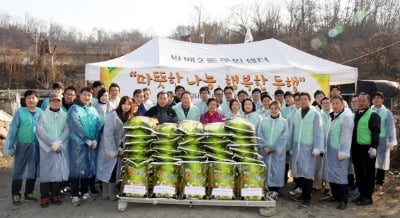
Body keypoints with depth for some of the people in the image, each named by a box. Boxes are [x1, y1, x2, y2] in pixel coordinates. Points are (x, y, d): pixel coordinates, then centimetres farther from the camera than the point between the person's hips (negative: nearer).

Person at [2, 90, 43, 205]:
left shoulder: (41, 112, 0)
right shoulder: (20, 112, -6)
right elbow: (13, 130, -5)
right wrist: (9, 147, -6)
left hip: (37, 146, 3)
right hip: (22, 145, -2)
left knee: (33, 170, 11)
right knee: (18, 170, 5)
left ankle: (29, 193, 25)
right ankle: (16, 195, 16)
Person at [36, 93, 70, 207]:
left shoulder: (65, 115, 10)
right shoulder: (43, 115, 6)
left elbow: (67, 131, 0)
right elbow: (40, 131, -4)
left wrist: (59, 143, -14)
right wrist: (51, 143, -13)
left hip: (61, 148, 1)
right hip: (46, 148, -1)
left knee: (59, 170, 2)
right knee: (46, 170, -3)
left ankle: (55, 195, 13)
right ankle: (45, 197, 4)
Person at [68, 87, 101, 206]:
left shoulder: (93, 110, 15)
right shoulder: (74, 108, -1)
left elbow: (98, 125, 7)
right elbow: (76, 126, -13)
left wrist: (95, 140, -8)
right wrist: (87, 140, -16)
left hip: (92, 143, 5)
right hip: (78, 143, -5)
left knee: (89, 167, 8)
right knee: (77, 168, -5)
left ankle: (85, 191, 20)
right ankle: (75, 195, 1)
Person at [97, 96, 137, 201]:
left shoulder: (130, 117, 5)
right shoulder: (112, 115, -14)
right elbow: (108, 134, -19)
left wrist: (121, 148, -11)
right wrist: (112, 150, -21)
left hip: (119, 149, 5)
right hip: (109, 149, -5)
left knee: (116, 171, 7)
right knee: (108, 170, 2)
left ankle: (112, 193, 14)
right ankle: (105, 193, 12)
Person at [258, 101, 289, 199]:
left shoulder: (284, 122, 3)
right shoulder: (264, 121, 8)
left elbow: (284, 138, -5)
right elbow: (260, 135, 1)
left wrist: (273, 148, -13)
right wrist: (265, 147, -12)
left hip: (278, 151, -2)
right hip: (265, 151, 2)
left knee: (277, 170, 0)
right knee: (267, 169, 4)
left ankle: (275, 191, 9)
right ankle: (269, 189, 14)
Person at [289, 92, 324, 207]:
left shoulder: (315, 114, -4)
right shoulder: (296, 113, 8)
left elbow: (318, 132, -6)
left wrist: (317, 148, -13)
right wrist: (291, 146, 11)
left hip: (308, 147, -4)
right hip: (297, 146, 4)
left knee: (307, 172, -3)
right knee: (298, 171, 6)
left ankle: (307, 198, 6)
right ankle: (304, 192, 22)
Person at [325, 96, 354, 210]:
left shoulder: (347, 116, -9)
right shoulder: (331, 116, 14)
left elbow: (346, 136, -14)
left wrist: (343, 152, -18)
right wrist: (325, 149, 12)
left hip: (339, 151, -7)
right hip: (330, 150, 7)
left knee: (341, 175, -2)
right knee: (331, 174, 11)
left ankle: (343, 200, 7)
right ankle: (335, 196, 24)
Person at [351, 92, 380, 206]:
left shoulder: (373, 115, -6)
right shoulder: (355, 115, 15)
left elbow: (376, 132, -12)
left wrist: (373, 147, -19)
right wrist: (352, 147, 16)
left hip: (367, 149, -7)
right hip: (356, 148, 7)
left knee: (368, 174, 2)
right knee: (359, 173, 12)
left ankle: (367, 197, 11)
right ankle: (362, 194, 23)